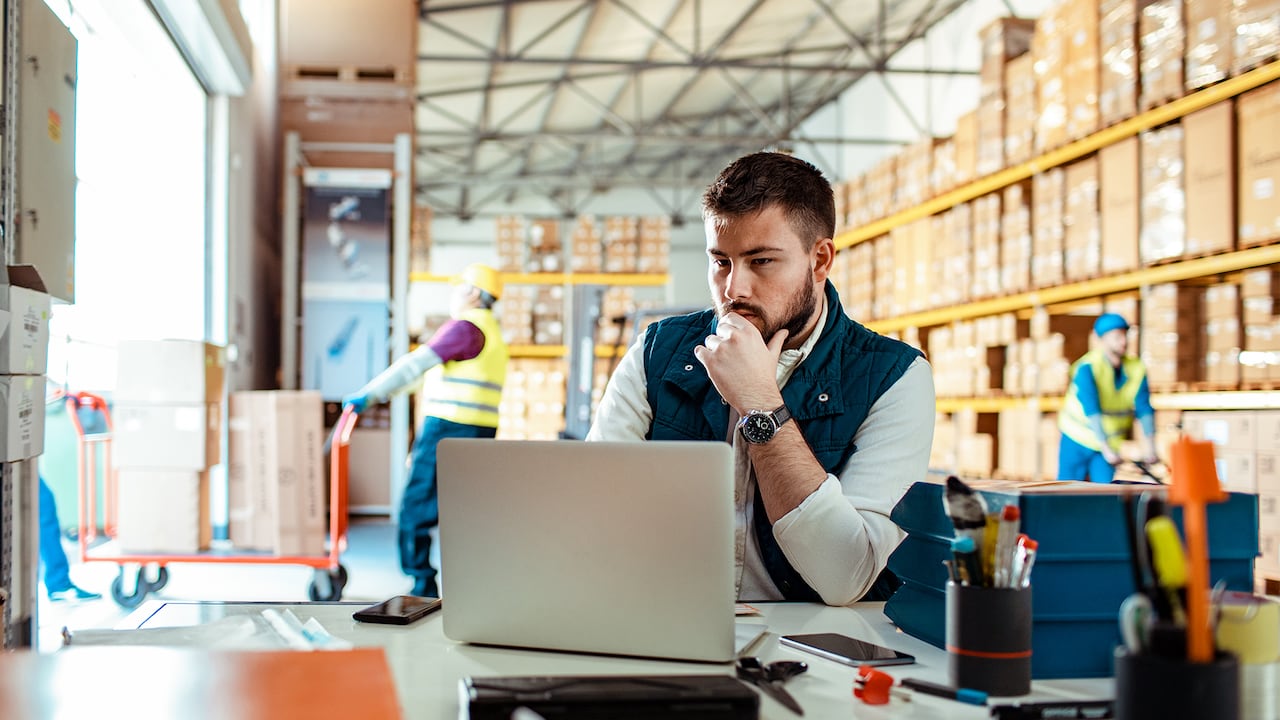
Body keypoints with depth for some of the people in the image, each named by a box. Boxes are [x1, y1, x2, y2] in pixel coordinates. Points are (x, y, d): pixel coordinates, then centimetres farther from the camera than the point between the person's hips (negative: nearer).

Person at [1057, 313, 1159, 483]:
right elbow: (1092, 411, -28)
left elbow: (1145, 410, -9)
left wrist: (1150, 449, -20)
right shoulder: (1086, 368, -20)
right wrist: (1106, 449, -35)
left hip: (1111, 443, 4)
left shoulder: (1136, 369, -5)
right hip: (1077, 443, -4)